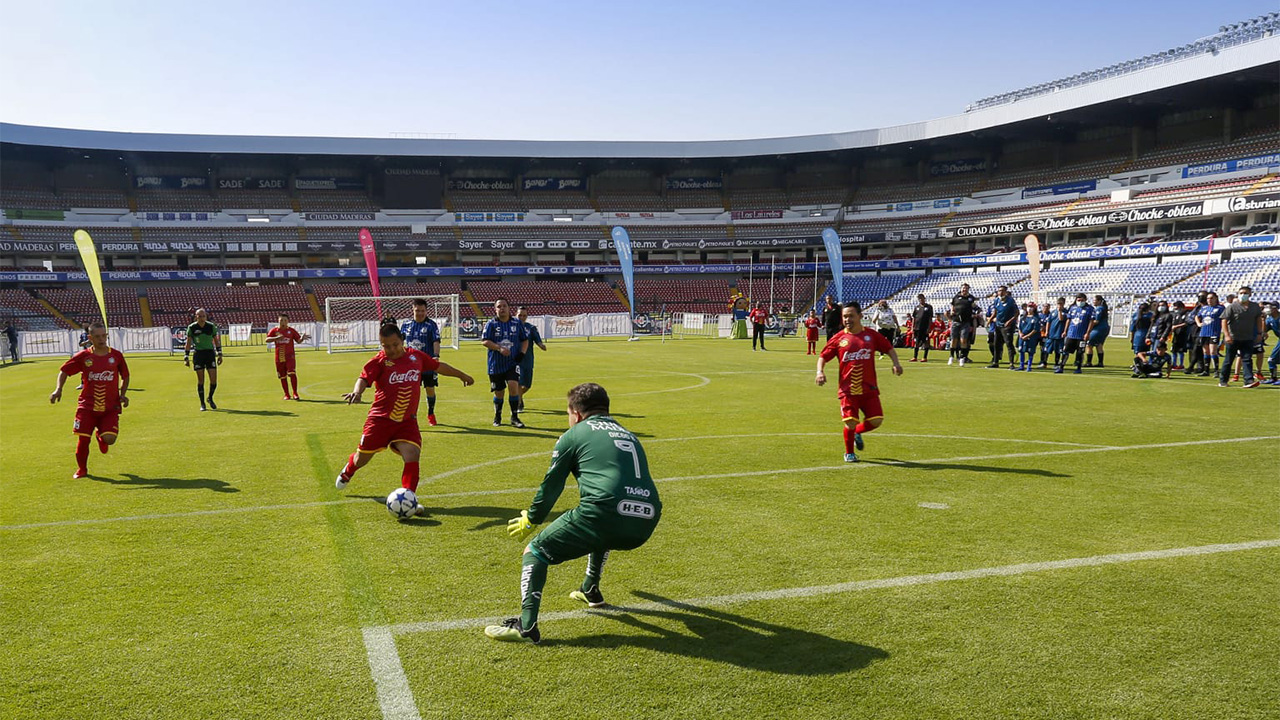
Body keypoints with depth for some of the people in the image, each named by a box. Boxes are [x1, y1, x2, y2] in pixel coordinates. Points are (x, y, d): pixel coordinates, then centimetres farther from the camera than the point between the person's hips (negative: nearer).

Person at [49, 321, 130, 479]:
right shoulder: (83, 356, 0)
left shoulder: (116, 355, 2)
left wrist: (123, 394, 4)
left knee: (109, 439, -14)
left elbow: (125, 376, 16)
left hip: (110, 407, 0)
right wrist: (58, 389, -5)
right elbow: (64, 370, 10)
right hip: (87, 405, 0)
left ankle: (101, 436, 27)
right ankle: (81, 469, 23)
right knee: (83, 439, -2)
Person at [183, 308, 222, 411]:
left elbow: (216, 340, 10)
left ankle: (210, 398, 22)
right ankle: (202, 404, 11)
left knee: (213, 379, -4)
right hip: (198, 354, -1)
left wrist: (219, 354, 8)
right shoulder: (191, 328, -3)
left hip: (210, 353, 1)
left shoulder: (211, 326, -1)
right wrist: (186, 357, -2)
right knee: (200, 380, 0)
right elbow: (188, 343, 2)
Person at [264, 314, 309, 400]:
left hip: (290, 356, -2)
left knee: (292, 373, -17)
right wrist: (276, 338, -20)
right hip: (279, 357, 2)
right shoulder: (274, 330, 5)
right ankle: (286, 394, 19)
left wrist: (302, 338, -20)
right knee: (283, 377, 7)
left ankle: (295, 393, -8)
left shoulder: (291, 330, 4)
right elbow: (267, 340, -4)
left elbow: (298, 340, 3)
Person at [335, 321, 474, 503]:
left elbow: (438, 366, 19)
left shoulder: (416, 356, 5)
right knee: (362, 458, 13)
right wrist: (357, 392, -44)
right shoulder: (379, 361, -7)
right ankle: (347, 471, 49)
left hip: (407, 421, 2)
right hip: (380, 419, -2)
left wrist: (462, 375, 30)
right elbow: (364, 378, -22)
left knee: (412, 456, -17)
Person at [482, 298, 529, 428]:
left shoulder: (517, 323, 6)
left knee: (513, 386, -17)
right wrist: (499, 348, -23)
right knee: (498, 392, 7)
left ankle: (514, 418, -4)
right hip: (496, 364, 0)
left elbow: (525, 340, 14)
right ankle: (497, 418, 29)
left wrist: (522, 353, -4)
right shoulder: (491, 324, 0)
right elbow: (485, 341, -9)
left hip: (513, 362, 1)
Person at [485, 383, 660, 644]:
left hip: (605, 513, -7)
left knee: (535, 551, 7)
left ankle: (527, 625, -7)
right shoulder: (629, 435, 30)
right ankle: (590, 590, 47)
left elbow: (551, 485, 17)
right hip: (646, 525, 7)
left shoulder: (574, 435, 13)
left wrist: (531, 521, 34)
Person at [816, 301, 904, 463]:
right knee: (850, 422, -9)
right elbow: (823, 356, 8)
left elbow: (889, 348, 17)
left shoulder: (871, 335, 6)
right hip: (848, 389, -2)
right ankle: (849, 453, 17)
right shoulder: (839, 338, 3)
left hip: (869, 388, 2)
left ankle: (858, 432, 29)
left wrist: (896, 363, 0)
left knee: (876, 421, -5)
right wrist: (820, 372, -10)